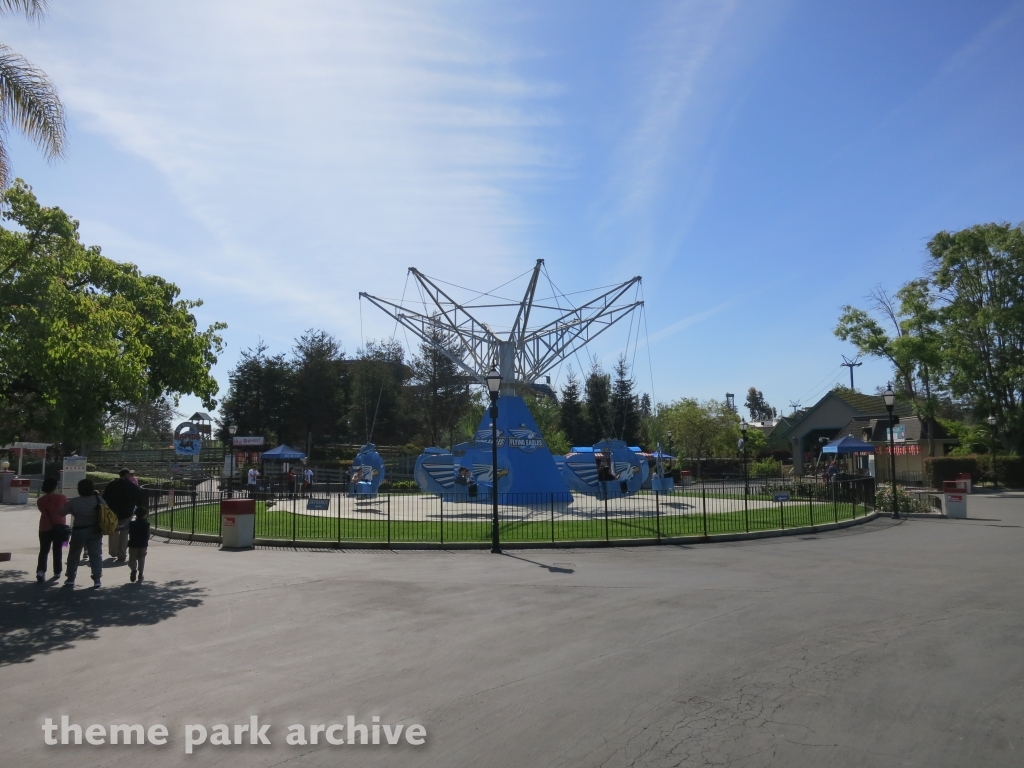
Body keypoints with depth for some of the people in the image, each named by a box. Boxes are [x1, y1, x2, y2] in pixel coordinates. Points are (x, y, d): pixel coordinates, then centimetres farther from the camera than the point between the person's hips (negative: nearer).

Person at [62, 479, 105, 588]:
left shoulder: (74, 502, -11)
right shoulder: (98, 500, -6)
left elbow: (61, 512, -4)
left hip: (79, 531, -1)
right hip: (95, 531, 1)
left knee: (74, 555, 16)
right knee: (96, 555, 5)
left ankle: (70, 579, 24)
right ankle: (97, 580, 3)